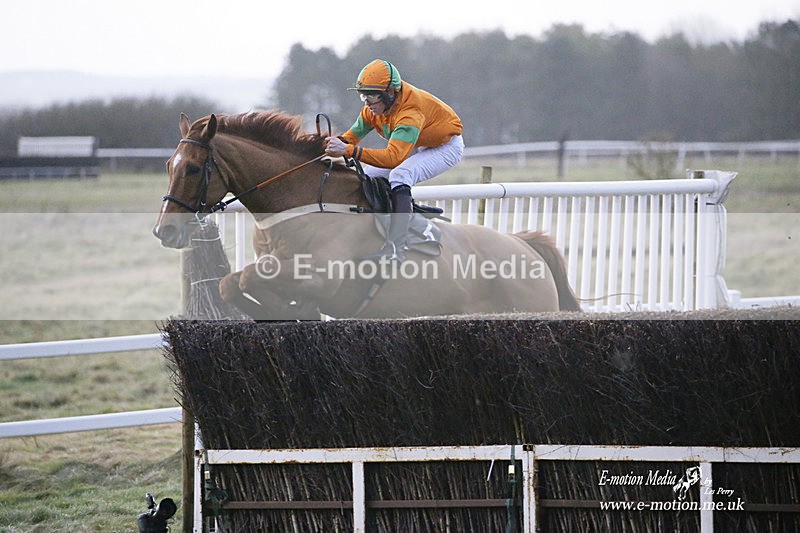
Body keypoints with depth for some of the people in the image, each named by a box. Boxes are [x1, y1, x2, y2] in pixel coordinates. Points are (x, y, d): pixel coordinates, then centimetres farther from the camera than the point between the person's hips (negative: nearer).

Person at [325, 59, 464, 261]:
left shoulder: (410, 111, -39)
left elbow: (394, 157, -49)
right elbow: (355, 133, -2)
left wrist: (349, 150, -55)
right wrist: (339, 142, -26)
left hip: (446, 147, -9)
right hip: (417, 147, 9)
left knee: (399, 175, -32)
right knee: (368, 175, 1)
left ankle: (395, 247, -38)